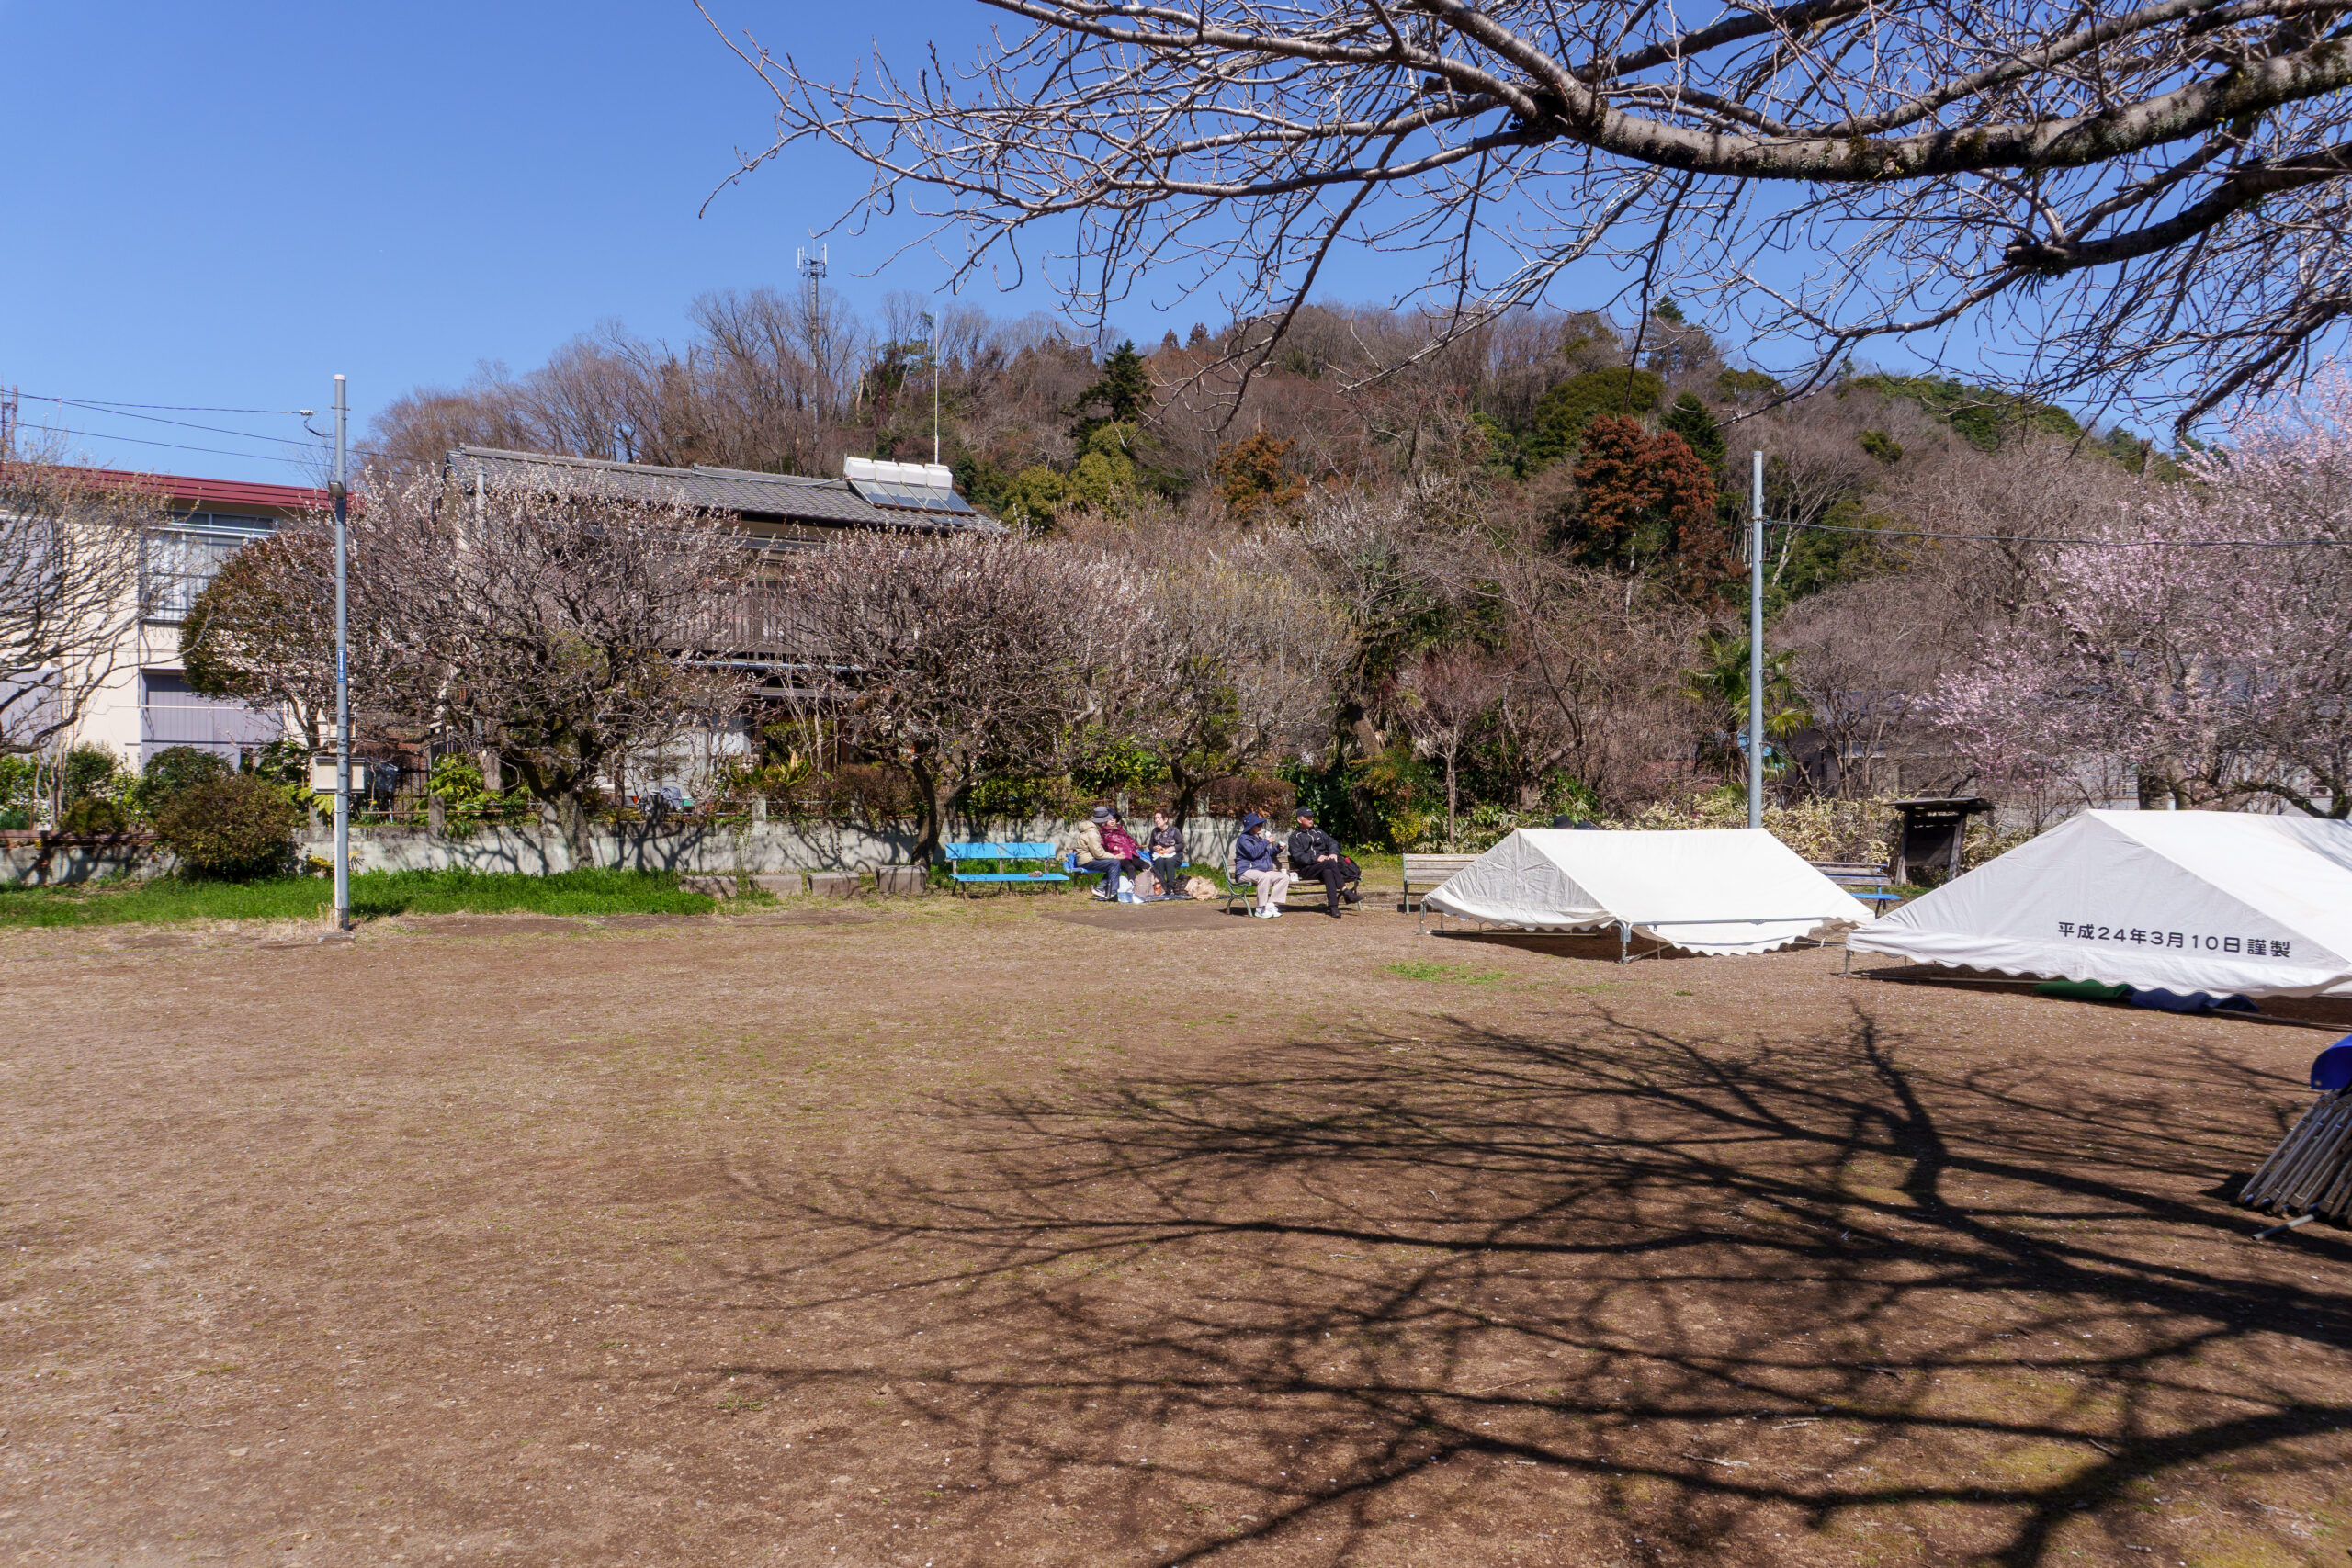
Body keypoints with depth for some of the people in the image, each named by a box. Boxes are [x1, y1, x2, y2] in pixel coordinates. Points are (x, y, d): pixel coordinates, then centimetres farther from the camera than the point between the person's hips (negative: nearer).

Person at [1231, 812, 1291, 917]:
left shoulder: (1259, 838, 25)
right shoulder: (1244, 839, -4)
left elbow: (1268, 853, 39)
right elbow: (1253, 853, -20)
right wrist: (1265, 842, -10)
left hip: (1264, 871, 9)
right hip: (1246, 871, -9)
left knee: (1284, 877, -8)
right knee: (1265, 877, -39)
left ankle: (1271, 905, -13)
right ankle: (1260, 909, -31)